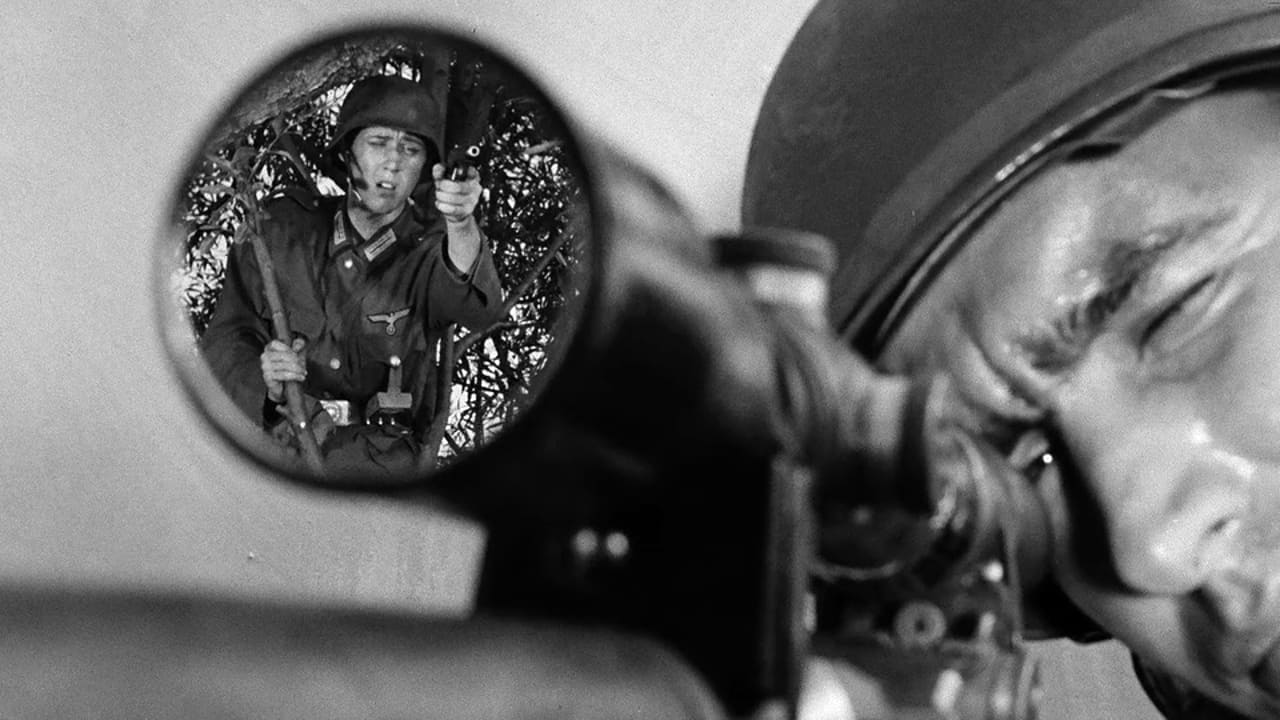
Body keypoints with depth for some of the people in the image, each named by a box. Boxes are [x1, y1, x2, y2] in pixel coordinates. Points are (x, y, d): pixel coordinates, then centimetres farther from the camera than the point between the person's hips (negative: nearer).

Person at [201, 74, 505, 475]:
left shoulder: (430, 248, -1)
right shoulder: (285, 228, 5)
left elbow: (479, 308, -23)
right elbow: (225, 335, 5)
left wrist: (461, 228, -45)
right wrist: (263, 381, -19)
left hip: (377, 462, -2)